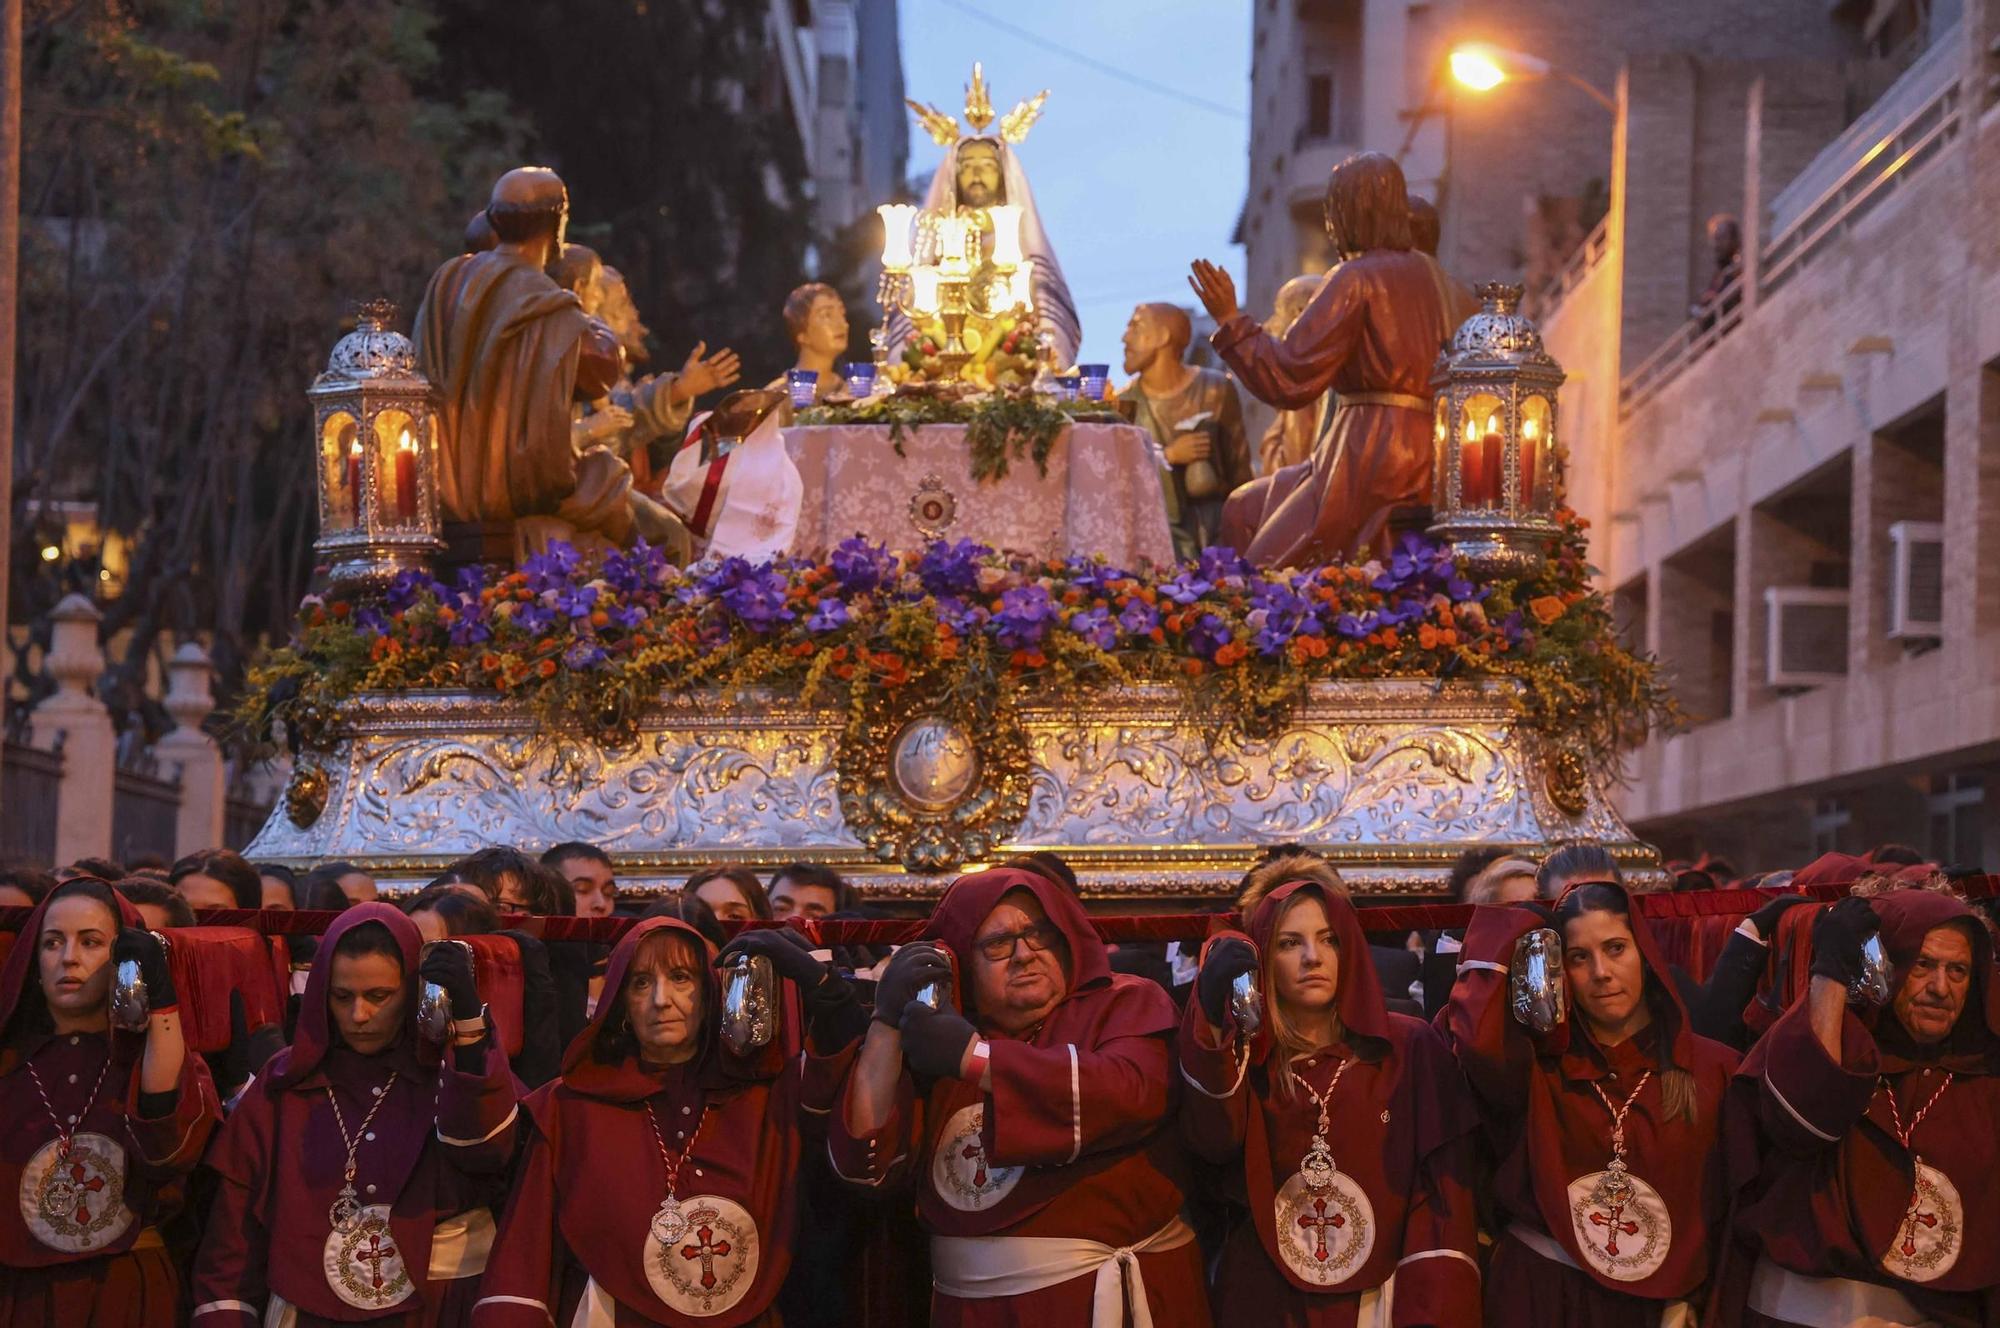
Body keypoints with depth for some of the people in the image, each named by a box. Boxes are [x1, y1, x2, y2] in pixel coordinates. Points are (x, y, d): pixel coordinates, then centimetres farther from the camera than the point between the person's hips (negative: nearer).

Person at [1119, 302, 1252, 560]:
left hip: (1215, 518, 0)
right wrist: (1167, 456, -14)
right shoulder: (1124, 403, 3)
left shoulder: (1215, 389, 1)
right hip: (1159, 523, 0)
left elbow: (1238, 463, 2)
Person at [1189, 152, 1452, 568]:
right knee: (1245, 510, 18)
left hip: (1373, 453, -10)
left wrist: (1230, 322, -5)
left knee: (1270, 569, -7)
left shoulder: (1354, 279, -12)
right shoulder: (1417, 270, 13)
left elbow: (1289, 380, -13)